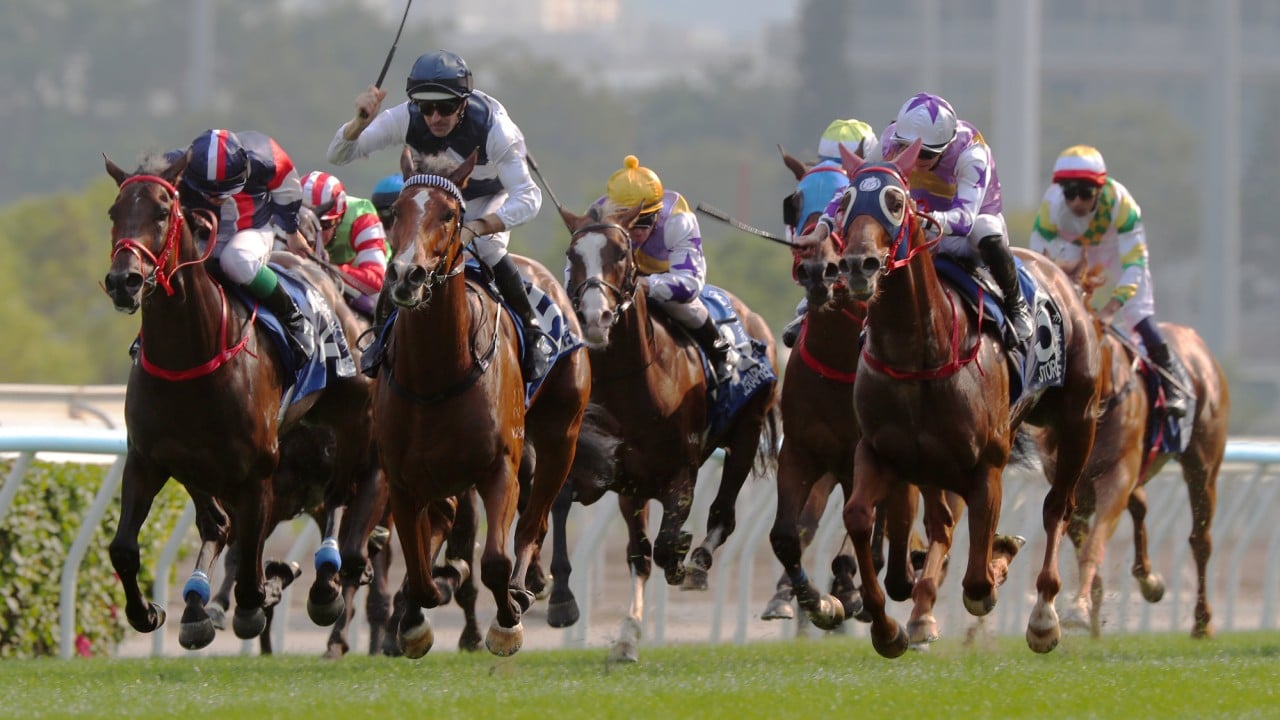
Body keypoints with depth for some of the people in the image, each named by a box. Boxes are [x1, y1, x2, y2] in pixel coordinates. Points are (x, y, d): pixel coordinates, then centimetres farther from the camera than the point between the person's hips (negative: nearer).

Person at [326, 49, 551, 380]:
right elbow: (338, 155, -26)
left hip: (492, 196, -4)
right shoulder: (408, 119, -29)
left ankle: (532, 333, -10)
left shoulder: (493, 127, -38)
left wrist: (476, 228, -57)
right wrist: (360, 122, -49)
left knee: (487, 247, -30)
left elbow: (527, 198, -41)